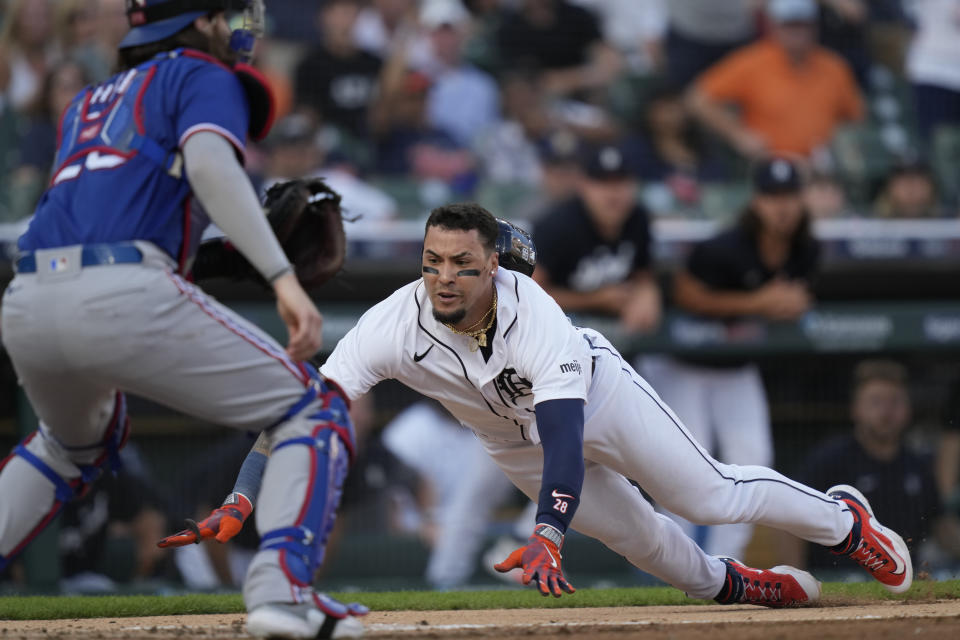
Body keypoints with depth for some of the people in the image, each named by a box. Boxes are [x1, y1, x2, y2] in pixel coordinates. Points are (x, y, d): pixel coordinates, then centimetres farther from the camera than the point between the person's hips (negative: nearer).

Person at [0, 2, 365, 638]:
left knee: (75, 444, 38)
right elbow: (208, 161, -8)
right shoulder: (204, 77, 12)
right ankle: (281, 585, -18)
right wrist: (283, 277, -18)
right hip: (125, 296, -7)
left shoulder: (89, 103, 33)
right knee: (313, 410, 4)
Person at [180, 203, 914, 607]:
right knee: (642, 541, 13)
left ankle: (844, 519, 32)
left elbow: (564, 430, -52)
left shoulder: (533, 315, -43)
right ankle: (735, 584, 44)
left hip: (597, 393, -3)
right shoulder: (394, 325, -35)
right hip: (517, 444, 3)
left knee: (711, 494, 5)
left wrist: (547, 533, -67)